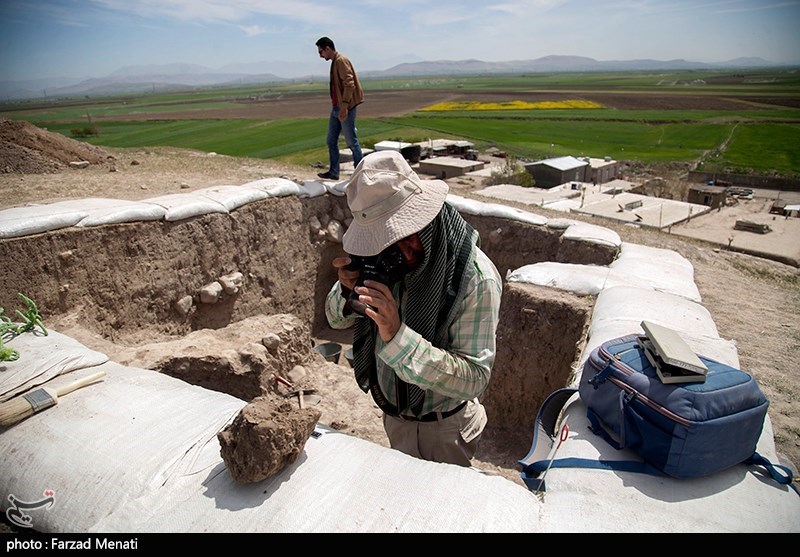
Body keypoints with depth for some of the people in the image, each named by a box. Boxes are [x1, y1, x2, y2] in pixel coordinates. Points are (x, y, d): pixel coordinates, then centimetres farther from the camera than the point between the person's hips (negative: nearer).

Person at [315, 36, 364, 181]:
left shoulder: (341, 61, -12)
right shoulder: (335, 62, 18)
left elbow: (349, 84, -22)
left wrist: (344, 106, -26)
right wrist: (338, 106, 21)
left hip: (345, 108, -10)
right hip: (336, 107, 10)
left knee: (352, 142, -4)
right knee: (331, 141, 11)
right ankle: (333, 172, 18)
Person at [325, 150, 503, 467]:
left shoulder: (477, 279, -31)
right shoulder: (384, 259, -14)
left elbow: (475, 378, -32)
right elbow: (338, 320, -3)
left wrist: (398, 336, -43)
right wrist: (347, 290, -26)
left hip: (443, 430, -5)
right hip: (393, 415, 6)